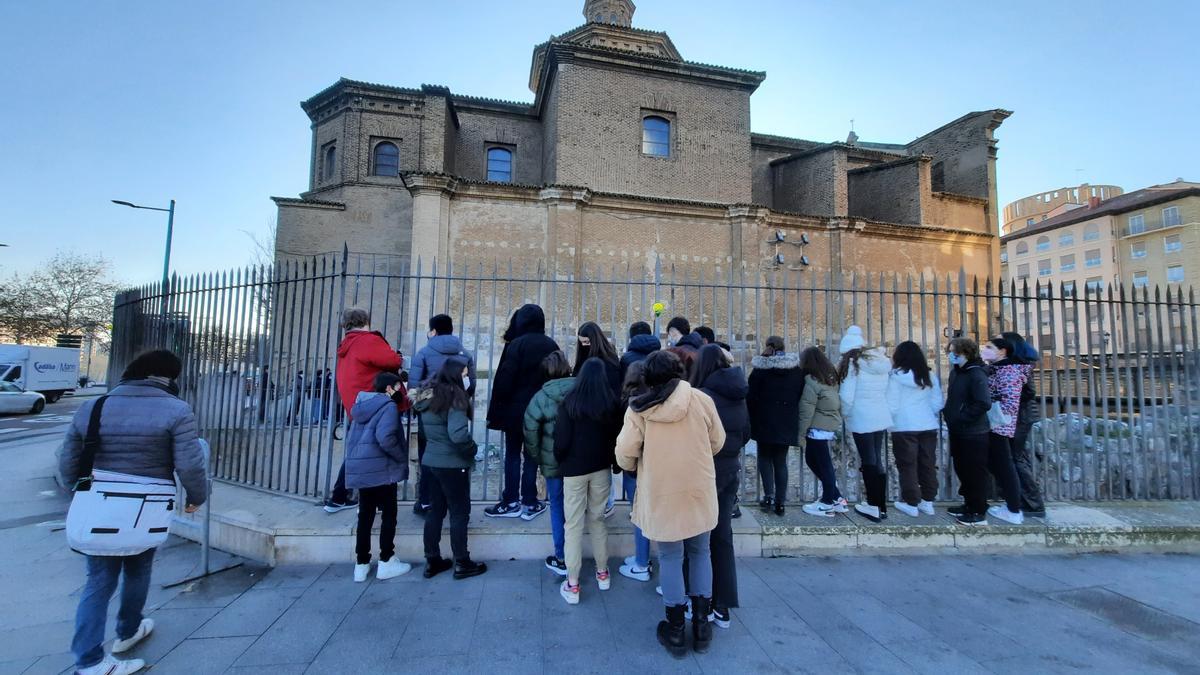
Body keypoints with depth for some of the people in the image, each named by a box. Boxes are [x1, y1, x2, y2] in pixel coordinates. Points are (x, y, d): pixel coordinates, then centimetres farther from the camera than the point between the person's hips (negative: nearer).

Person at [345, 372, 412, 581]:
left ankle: (362, 564, 19)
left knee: (365, 515, 13)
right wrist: (402, 458, -11)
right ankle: (386, 562, 10)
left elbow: (354, 438, 20)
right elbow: (385, 438, -24)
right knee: (389, 514, 4)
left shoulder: (363, 405, 15)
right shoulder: (388, 406, -11)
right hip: (381, 469, -8)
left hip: (360, 469, 8)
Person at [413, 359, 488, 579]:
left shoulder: (427, 395, 8)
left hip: (431, 460, 8)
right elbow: (458, 434, -29)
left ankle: (432, 561, 26)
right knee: (460, 512, 4)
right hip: (452, 464, -8)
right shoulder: (454, 397, -19)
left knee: (435, 510, 16)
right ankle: (461, 563, 14)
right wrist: (472, 448, -13)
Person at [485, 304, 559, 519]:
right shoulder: (551, 346, 1)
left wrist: (495, 412, -6)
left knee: (512, 455, 9)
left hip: (515, 410, -3)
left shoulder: (516, 345, -12)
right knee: (533, 455, 11)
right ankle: (529, 503, 16)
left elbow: (503, 380, -14)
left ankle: (511, 502, 14)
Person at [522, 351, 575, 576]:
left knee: (558, 508, 12)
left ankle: (561, 560, 21)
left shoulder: (542, 396, -13)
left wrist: (536, 456, 4)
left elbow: (530, 430, -10)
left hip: (553, 462, -3)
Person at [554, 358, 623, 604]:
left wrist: (560, 461, 7)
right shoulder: (612, 403, -7)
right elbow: (617, 436, 0)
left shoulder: (569, 403, -13)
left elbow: (561, 440, -10)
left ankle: (572, 585, 11)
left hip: (574, 469, -2)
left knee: (574, 525, 6)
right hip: (601, 468, 3)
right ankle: (602, 573, 30)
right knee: (598, 520, 19)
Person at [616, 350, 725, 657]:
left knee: (670, 557, 13)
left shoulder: (638, 408, -11)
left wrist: (637, 466, 11)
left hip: (661, 494, -1)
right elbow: (717, 442, 4)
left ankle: (675, 632, 24)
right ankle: (701, 625, 30)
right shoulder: (702, 400, -7)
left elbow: (625, 454, -11)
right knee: (700, 553, 19)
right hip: (699, 491, 2)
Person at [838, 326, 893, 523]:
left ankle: (874, 507, 10)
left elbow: (847, 396, -14)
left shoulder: (852, 363, -11)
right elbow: (886, 392, 8)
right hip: (881, 417, 6)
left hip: (862, 419, -6)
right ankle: (881, 506, 23)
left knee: (868, 462, 2)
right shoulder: (881, 362, 8)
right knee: (878, 461, 14)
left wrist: (847, 416, 2)